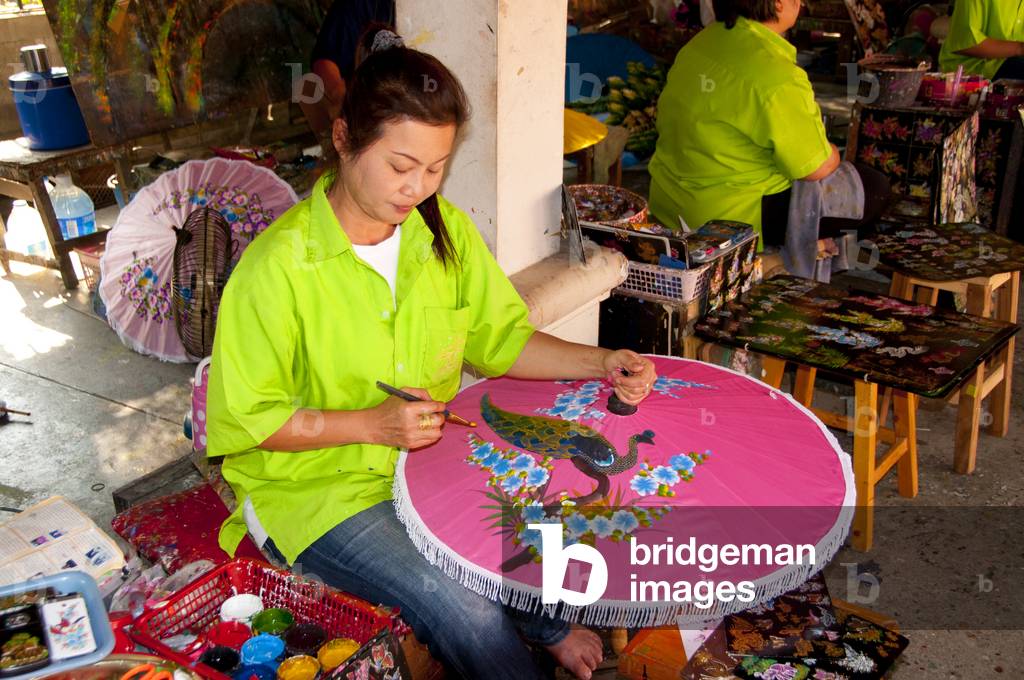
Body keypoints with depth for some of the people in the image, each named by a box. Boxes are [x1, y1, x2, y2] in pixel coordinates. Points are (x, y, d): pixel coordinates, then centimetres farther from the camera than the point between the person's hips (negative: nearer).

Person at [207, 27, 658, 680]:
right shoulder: (279, 266, -21)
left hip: (429, 457, 5)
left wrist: (599, 363, -10)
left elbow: (501, 340, 5)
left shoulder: (447, 229, -2)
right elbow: (245, 419, -14)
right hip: (317, 486, -5)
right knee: (468, 613, -23)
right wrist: (373, 424, -24)